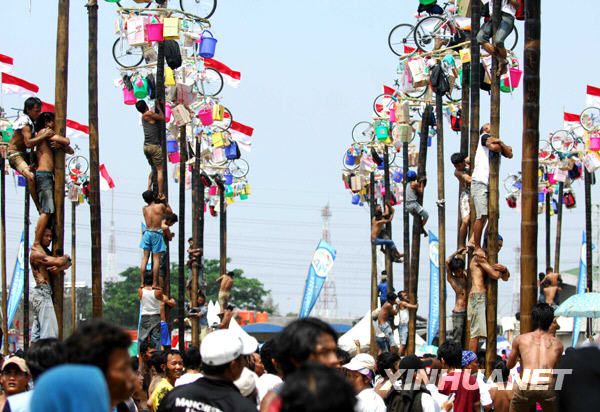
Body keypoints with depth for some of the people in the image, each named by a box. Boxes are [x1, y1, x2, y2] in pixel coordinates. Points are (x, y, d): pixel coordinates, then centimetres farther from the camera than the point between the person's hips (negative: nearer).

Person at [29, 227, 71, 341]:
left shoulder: (46, 252, 20)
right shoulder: (36, 253, -10)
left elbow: (67, 263, 12)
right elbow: (58, 262, -21)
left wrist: (59, 268, -11)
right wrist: (66, 257, 2)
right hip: (42, 292, -10)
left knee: (37, 330, 8)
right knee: (49, 329, -16)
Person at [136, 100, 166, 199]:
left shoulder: (143, 116, 16)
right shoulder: (148, 114, -8)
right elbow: (162, 118, -2)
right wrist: (159, 107, 9)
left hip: (146, 146, 8)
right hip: (154, 146, -8)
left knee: (153, 169, 20)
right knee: (160, 170, -2)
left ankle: (149, 189, 7)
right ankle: (160, 194, -5)